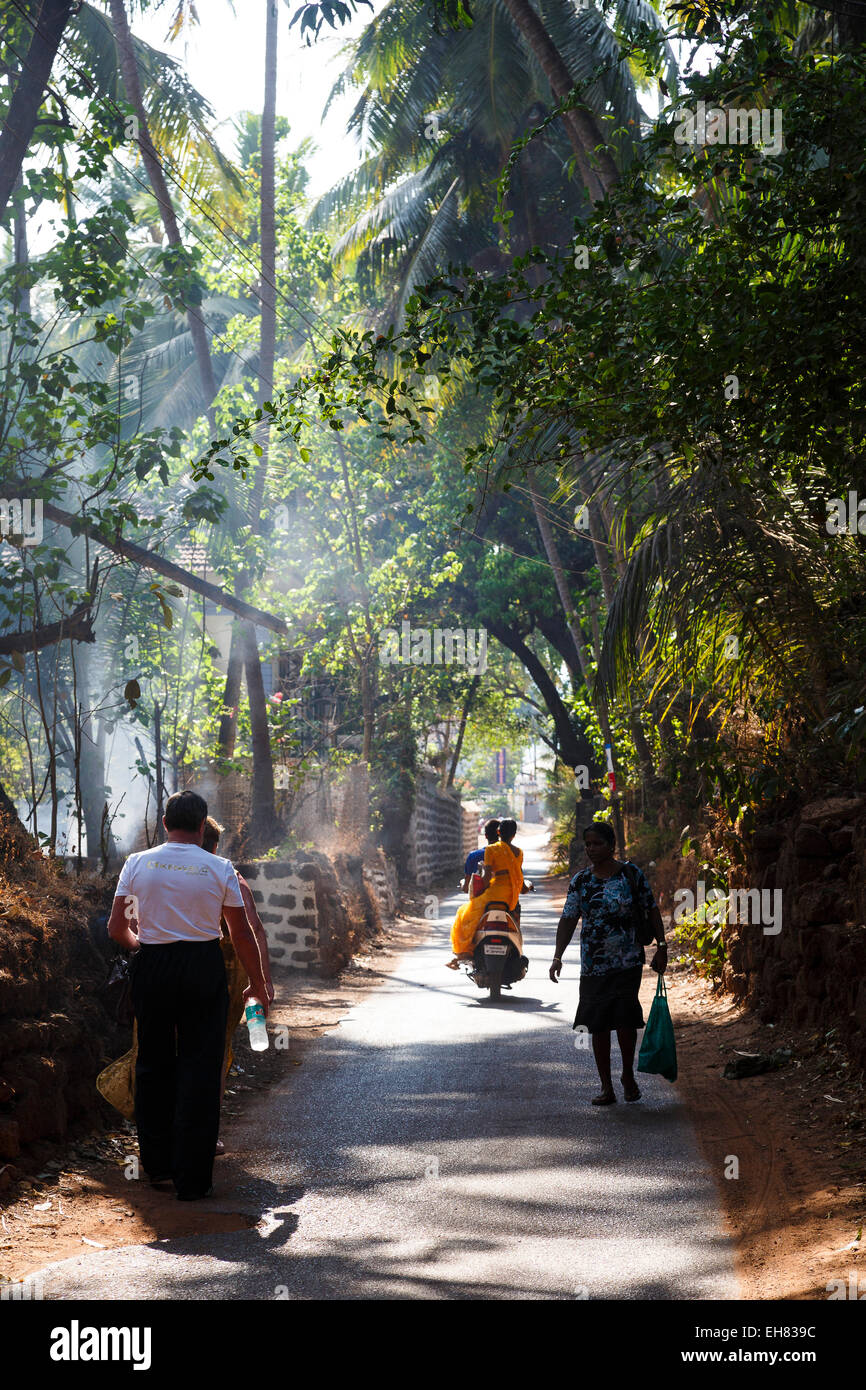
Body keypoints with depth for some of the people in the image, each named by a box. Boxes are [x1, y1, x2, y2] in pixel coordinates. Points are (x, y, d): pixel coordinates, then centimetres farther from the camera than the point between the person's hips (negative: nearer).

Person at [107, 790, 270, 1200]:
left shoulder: (137, 863, 0)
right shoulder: (219, 869, -3)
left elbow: (116, 929, 0)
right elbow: (242, 933, 1)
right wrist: (258, 984, 13)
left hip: (152, 966, 2)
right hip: (203, 966, -2)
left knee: (153, 1063, 16)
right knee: (199, 1068, 3)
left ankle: (158, 1166, 22)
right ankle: (192, 1178, 2)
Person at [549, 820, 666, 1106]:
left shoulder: (631, 873, 0)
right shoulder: (580, 881, 4)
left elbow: (652, 911, 7)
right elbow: (568, 920, 1)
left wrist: (661, 947, 2)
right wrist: (558, 956, -8)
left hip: (628, 962, -2)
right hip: (593, 964, 2)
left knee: (625, 1019, -9)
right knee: (598, 1024, 2)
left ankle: (628, 1076, 15)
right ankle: (606, 1087, 13)